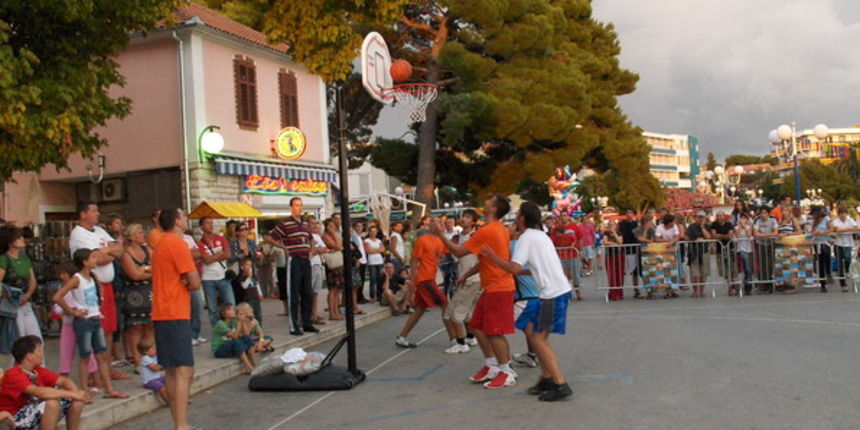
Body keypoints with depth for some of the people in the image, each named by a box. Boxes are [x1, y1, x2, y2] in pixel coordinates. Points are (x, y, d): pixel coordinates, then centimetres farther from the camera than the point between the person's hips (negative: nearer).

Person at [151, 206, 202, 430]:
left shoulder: (161, 244, 17)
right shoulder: (177, 243, -12)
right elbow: (195, 283, -15)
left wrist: (183, 283, -2)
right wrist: (187, 284, 5)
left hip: (163, 313, 10)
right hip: (175, 314, -10)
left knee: (172, 371, 11)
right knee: (184, 371, -11)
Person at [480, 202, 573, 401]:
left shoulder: (527, 237, -10)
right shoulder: (540, 235, 19)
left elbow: (514, 268, -17)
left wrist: (493, 257, -5)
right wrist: (522, 272, 25)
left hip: (553, 293, -9)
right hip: (560, 289, 9)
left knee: (538, 338, -3)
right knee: (532, 331, 14)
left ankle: (561, 385, -5)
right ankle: (547, 378, 17)